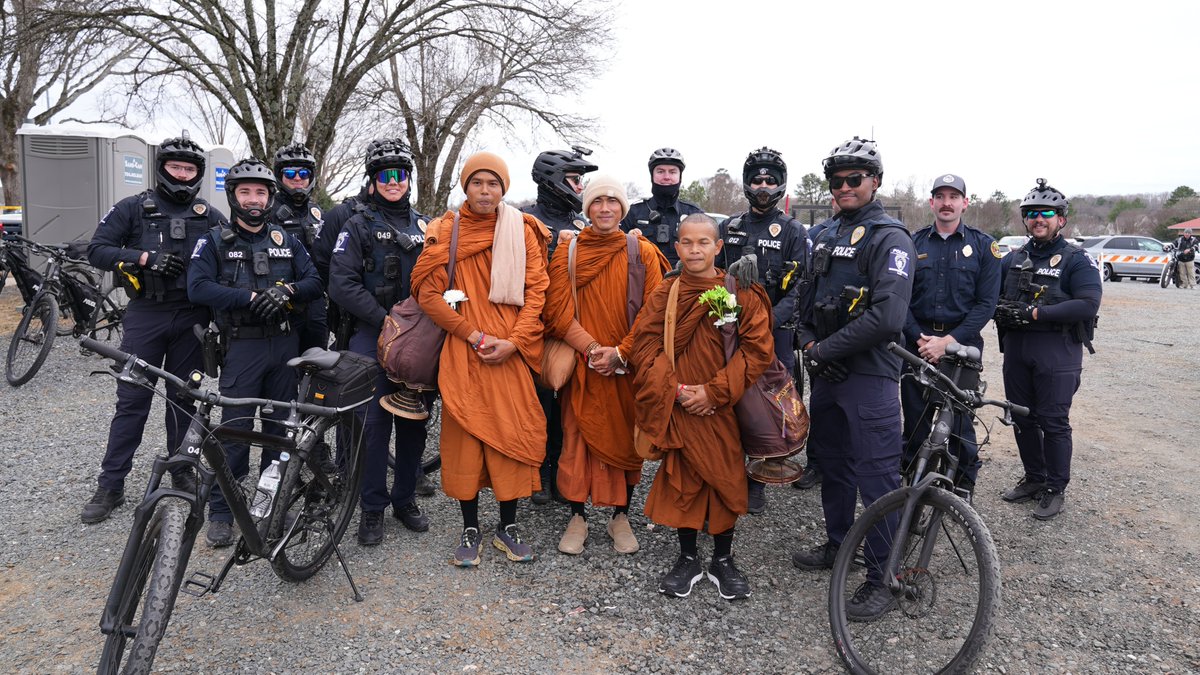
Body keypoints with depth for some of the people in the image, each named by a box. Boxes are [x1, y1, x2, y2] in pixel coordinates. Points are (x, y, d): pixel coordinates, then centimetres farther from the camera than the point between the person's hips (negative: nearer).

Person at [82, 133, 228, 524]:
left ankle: (182, 472, 23)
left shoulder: (209, 217, 9)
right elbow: (97, 251, 0)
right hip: (145, 315, -1)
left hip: (191, 319, 2)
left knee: (183, 399, 10)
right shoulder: (134, 209, 4)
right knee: (131, 400, 0)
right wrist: (144, 258, -15)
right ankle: (110, 486, 8)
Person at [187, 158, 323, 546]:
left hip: (285, 344, 4)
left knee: (280, 426, 10)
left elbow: (314, 283, 5)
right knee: (234, 428, -4)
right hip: (243, 346, -3)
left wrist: (288, 290, -16)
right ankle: (221, 512, 7)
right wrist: (251, 298, -20)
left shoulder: (286, 241, 11)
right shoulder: (215, 241, 2)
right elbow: (198, 288, -12)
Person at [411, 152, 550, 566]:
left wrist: (514, 341, -11)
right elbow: (428, 294, -3)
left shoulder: (523, 232, 6)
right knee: (465, 430, 2)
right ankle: (470, 530, 15)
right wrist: (474, 336, -10)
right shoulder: (446, 231, 4)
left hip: (511, 352, 1)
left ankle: (508, 527, 16)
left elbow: (536, 291, 2)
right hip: (463, 350, 0)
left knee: (514, 430, 1)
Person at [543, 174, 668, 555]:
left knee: (627, 438, 6)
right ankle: (577, 517, 16)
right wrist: (592, 349, -14)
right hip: (582, 366, 0)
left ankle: (621, 517, 21)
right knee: (579, 438, 2)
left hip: (629, 366, 0)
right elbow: (558, 313, -3)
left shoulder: (643, 253, 2)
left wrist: (621, 352, -13)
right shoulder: (567, 253, 3)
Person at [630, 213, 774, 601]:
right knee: (681, 479, 7)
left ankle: (723, 561, 26)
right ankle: (688, 558, 25)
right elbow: (644, 347, -1)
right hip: (678, 409, 1)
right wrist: (675, 389, -13)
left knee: (726, 478, 7)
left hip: (723, 408, -1)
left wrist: (714, 391, -14)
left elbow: (757, 349, -8)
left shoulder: (741, 294, -4)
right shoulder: (664, 295, 2)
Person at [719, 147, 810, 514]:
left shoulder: (792, 231, 0)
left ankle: (757, 481, 16)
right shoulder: (730, 227, 11)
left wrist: (770, 321, -21)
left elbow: (798, 288, -7)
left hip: (774, 330, -3)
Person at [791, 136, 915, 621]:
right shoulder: (827, 237, 15)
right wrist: (809, 345, -1)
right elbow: (810, 301, 18)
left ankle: (884, 578, 8)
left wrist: (825, 350, -17)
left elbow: (886, 317, -24)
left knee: (877, 477, -4)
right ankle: (837, 546, 35)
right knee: (831, 462, 18)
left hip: (870, 374, -8)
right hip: (827, 372, 8)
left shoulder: (890, 238, -11)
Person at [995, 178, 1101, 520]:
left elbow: (1088, 305, -17)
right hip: (1016, 348, 5)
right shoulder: (1013, 258, 13)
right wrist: (1000, 309, -12)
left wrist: (1035, 312, -21)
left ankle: (1056, 489, 13)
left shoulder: (1077, 260, -4)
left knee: (1053, 422, -1)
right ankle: (1034, 478, 27)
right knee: (1022, 418, 12)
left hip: (1056, 352, -5)